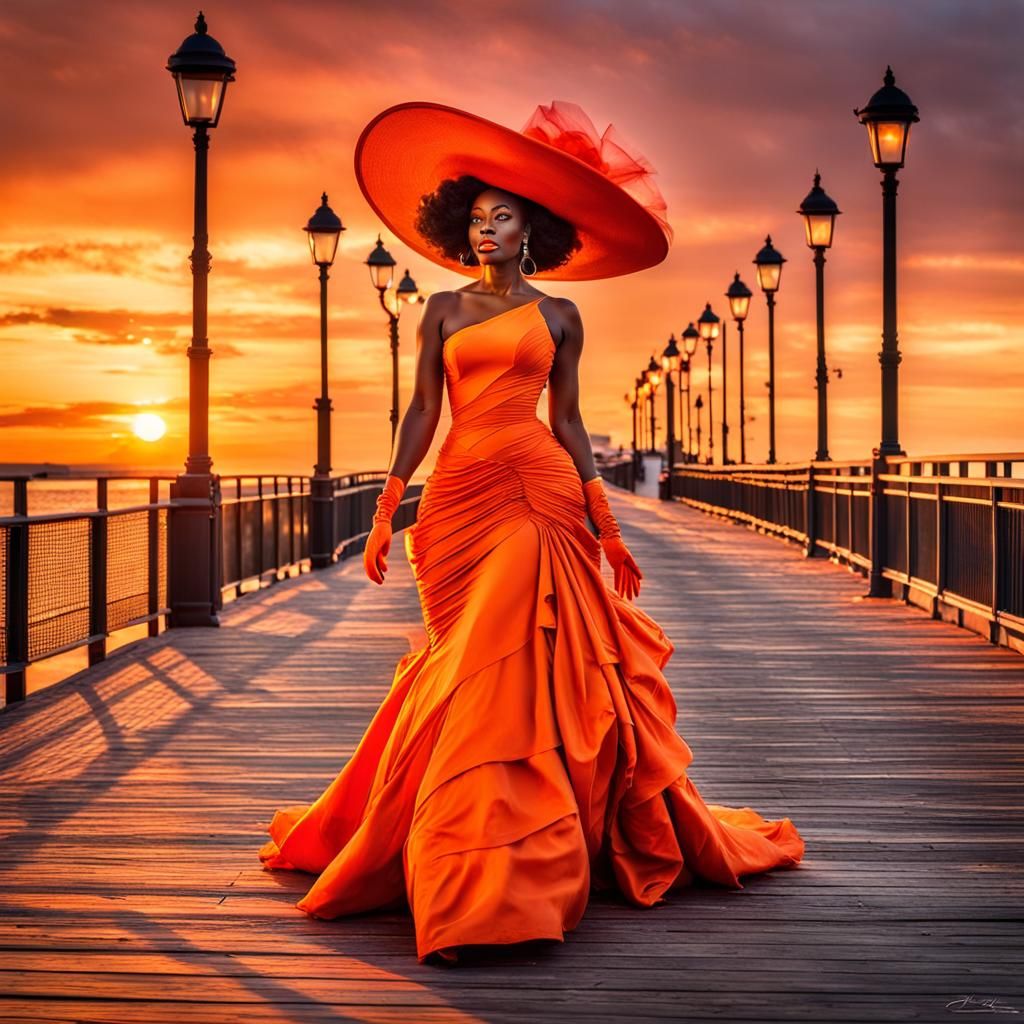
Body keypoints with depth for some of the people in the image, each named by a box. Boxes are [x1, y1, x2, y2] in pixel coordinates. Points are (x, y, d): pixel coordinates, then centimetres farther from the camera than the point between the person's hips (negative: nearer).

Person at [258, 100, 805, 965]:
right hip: (459, 497, 1)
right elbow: (421, 412, 7)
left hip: (541, 496, -1)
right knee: (465, 672, 3)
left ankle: (480, 872, 2)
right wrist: (386, 511, 0)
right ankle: (466, 869, 15)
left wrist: (608, 526, 6)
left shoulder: (558, 316, 9)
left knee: (520, 666, -7)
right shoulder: (443, 310, 11)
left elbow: (567, 422, 10)